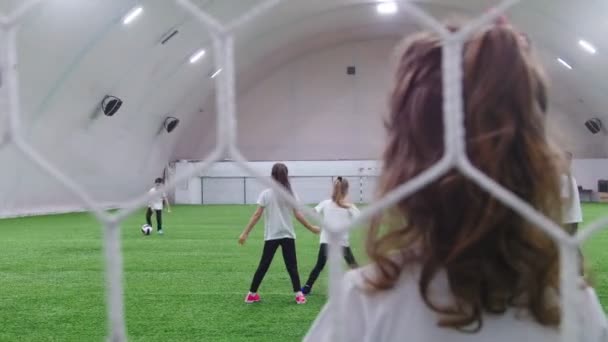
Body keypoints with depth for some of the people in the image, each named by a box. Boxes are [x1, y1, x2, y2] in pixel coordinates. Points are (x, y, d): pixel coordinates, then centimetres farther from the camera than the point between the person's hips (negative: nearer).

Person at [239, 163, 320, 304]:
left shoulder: (265, 194, -4)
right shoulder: (291, 194, 0)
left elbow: (257, 215, -7)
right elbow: (298, 215, -2)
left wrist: (245, 233, -3)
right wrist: (311, 228, 9)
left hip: (271, 236, 0)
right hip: (288, 235, 0)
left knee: (264, 265, 8)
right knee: (292, 266, 6)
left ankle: (252, 294, 13)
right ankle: (298, 294, 2)